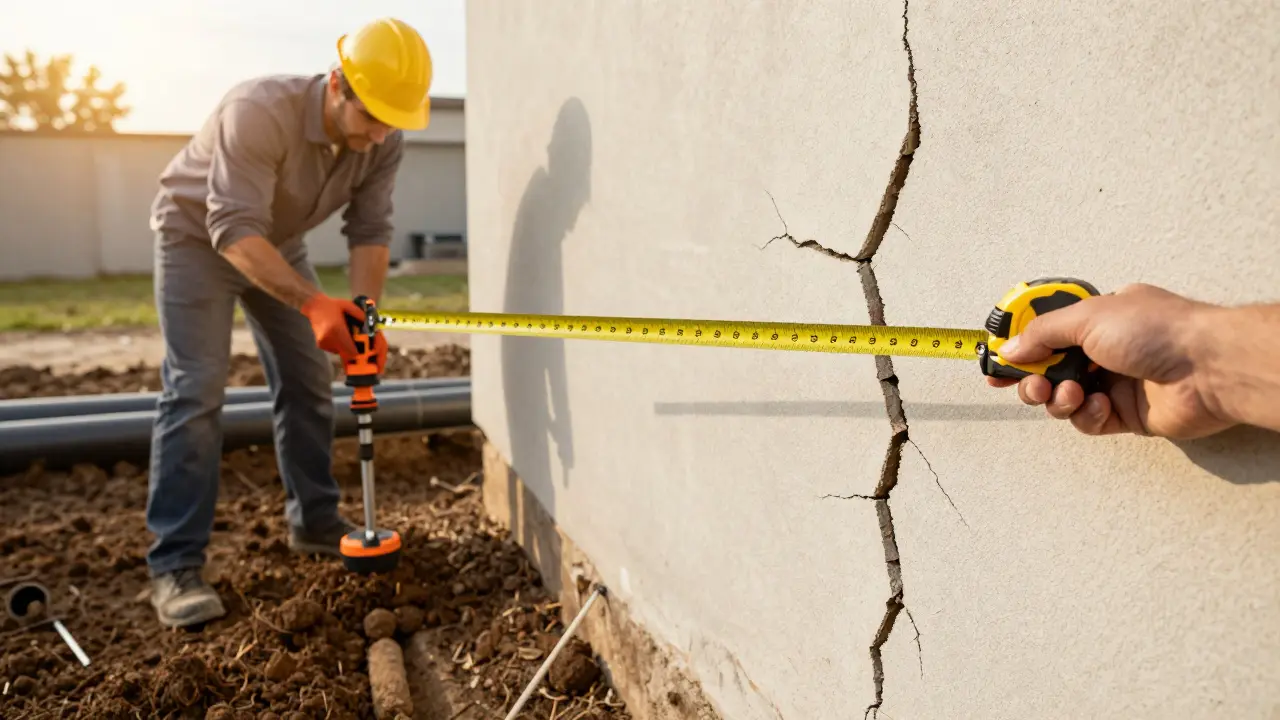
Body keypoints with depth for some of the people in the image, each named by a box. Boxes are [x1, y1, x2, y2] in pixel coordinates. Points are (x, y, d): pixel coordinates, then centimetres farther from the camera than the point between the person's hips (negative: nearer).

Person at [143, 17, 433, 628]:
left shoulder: (383, 142, -18)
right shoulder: (259, 112, -37)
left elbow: (370, 229, -17)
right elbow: (234, 229, -40)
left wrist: (365, 311, -33)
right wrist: (315, 303, -52)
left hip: (279, 243, 6)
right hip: (198, 235, -6)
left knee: (307, 381, 4)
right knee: (195, 390, -14)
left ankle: (313, 520, 17)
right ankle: (174, 564, -10)